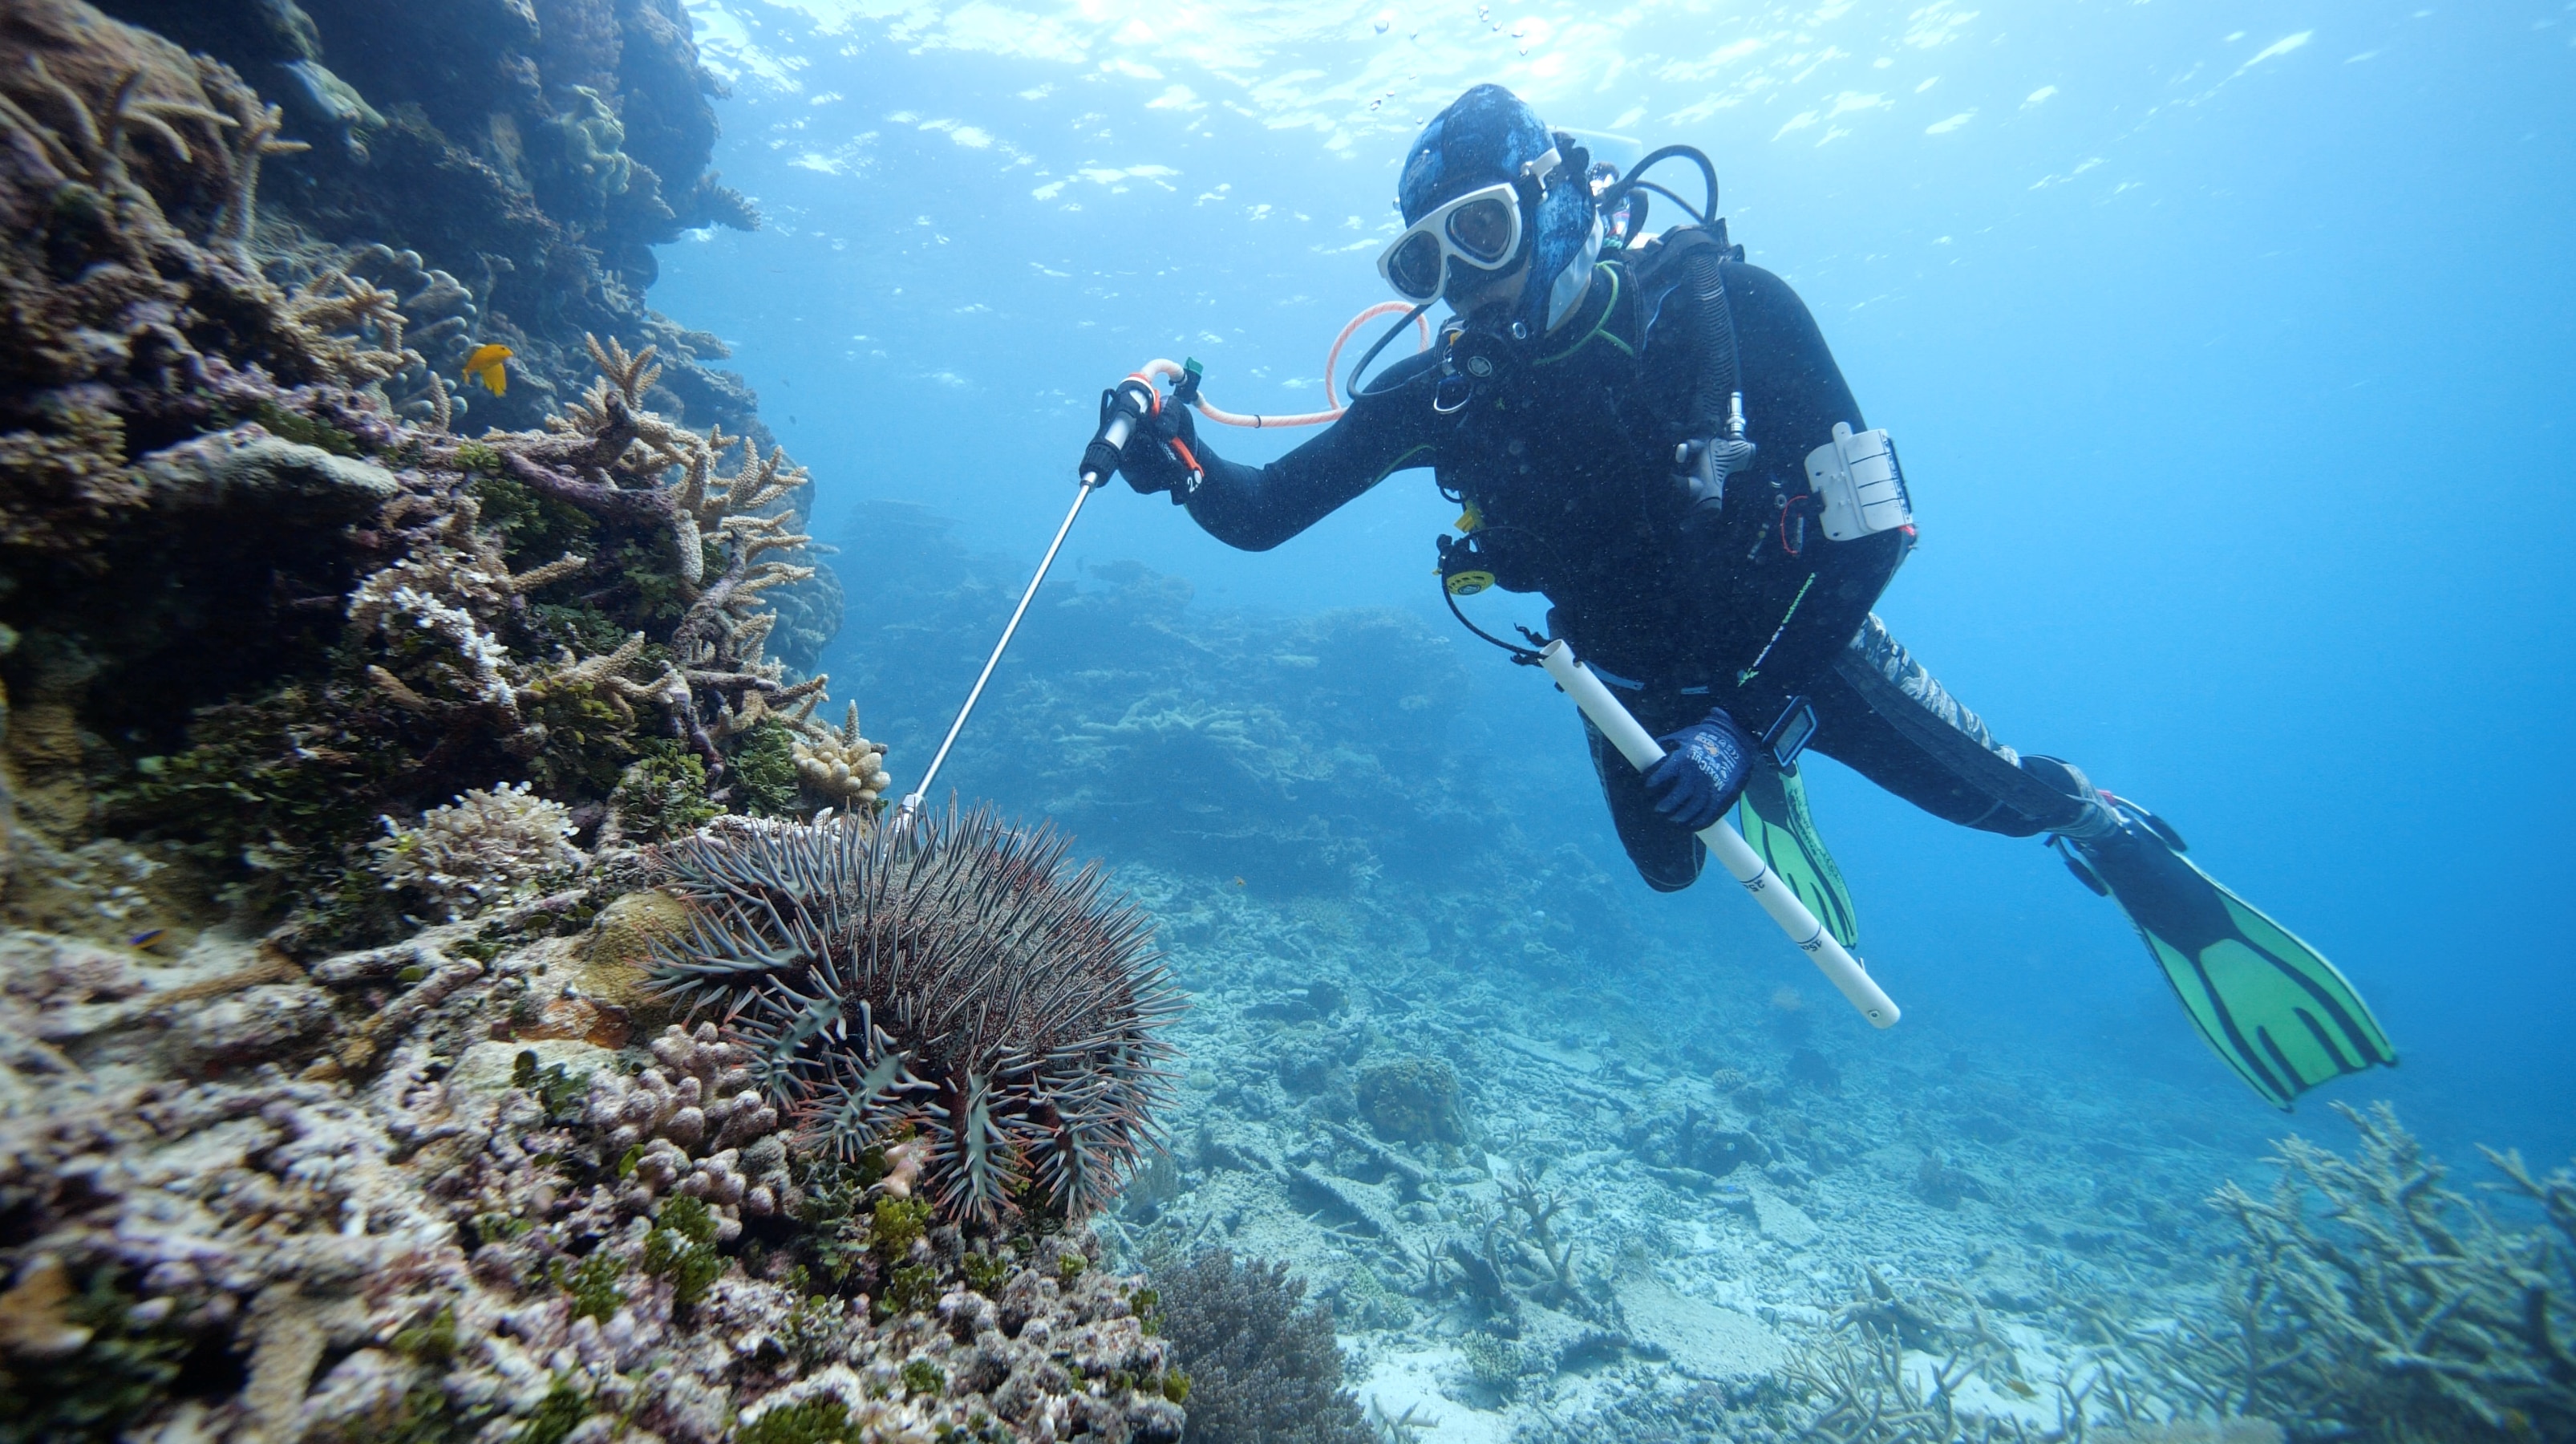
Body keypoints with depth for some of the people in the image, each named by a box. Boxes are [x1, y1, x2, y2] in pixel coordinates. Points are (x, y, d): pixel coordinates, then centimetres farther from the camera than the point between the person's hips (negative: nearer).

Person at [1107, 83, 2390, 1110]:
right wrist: (1181, 462, -38)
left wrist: (1746, 720, -31)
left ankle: (2122, 846, 39)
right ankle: (1769, 799, 46)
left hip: (1797, 640, -2)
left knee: (1998, 794, 2)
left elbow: (1876, 530, -26)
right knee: (1670, 867, 12)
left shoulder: (1725, 306, -27)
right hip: (1637, 677, 3)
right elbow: (1261, 516, -18)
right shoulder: (1445, 388, -20)